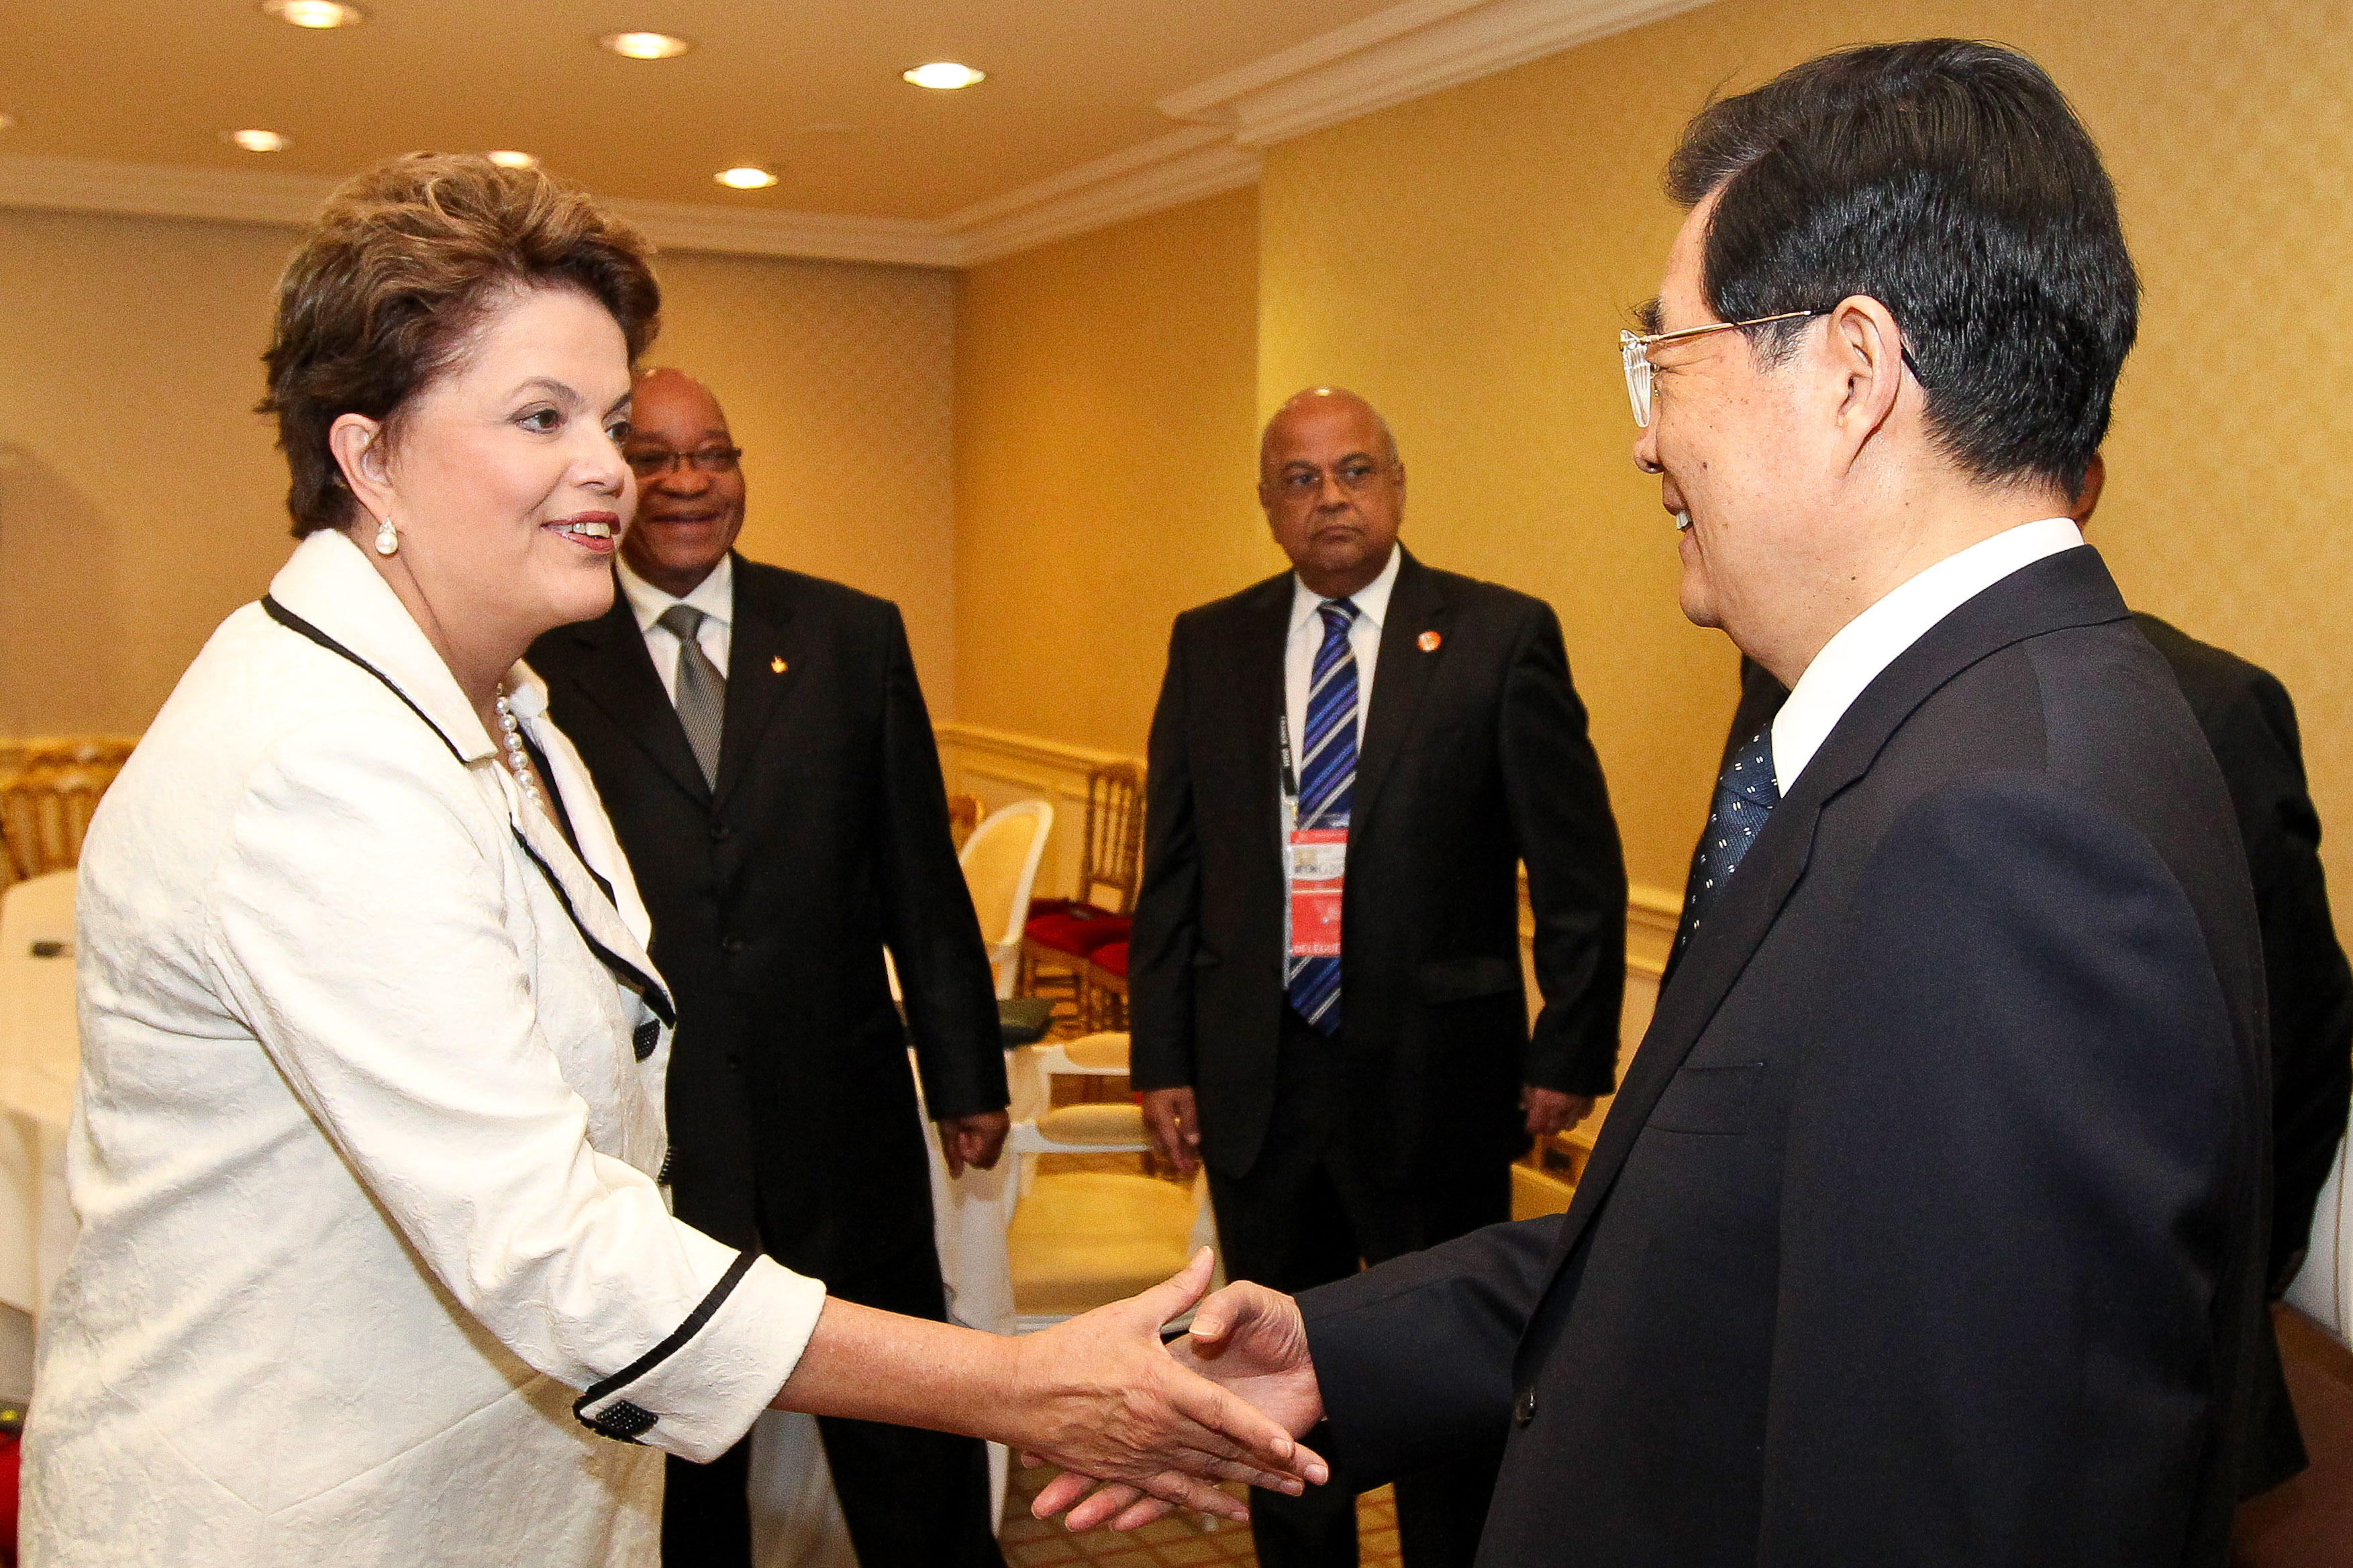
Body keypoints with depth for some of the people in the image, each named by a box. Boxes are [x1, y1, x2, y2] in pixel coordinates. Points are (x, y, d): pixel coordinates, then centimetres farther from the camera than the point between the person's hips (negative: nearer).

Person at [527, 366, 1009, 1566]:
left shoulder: (853, 636, 3)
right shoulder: (542, 660, -3)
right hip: (644, 1138, -1)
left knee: (917, 1467, 13)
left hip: (843, 1116, 2)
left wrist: (966, 1075, 6)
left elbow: (921, 877, 5)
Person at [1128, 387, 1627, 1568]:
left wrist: (1570, 1055, -6)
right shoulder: (1209, 645, 5)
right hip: (1255, 1077, 3)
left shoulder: (1500, 637, -5)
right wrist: (1162, 1059, 4)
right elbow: (1172, 871, 7)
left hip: (1431, 1074, -3)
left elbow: (1580, 869, -4)